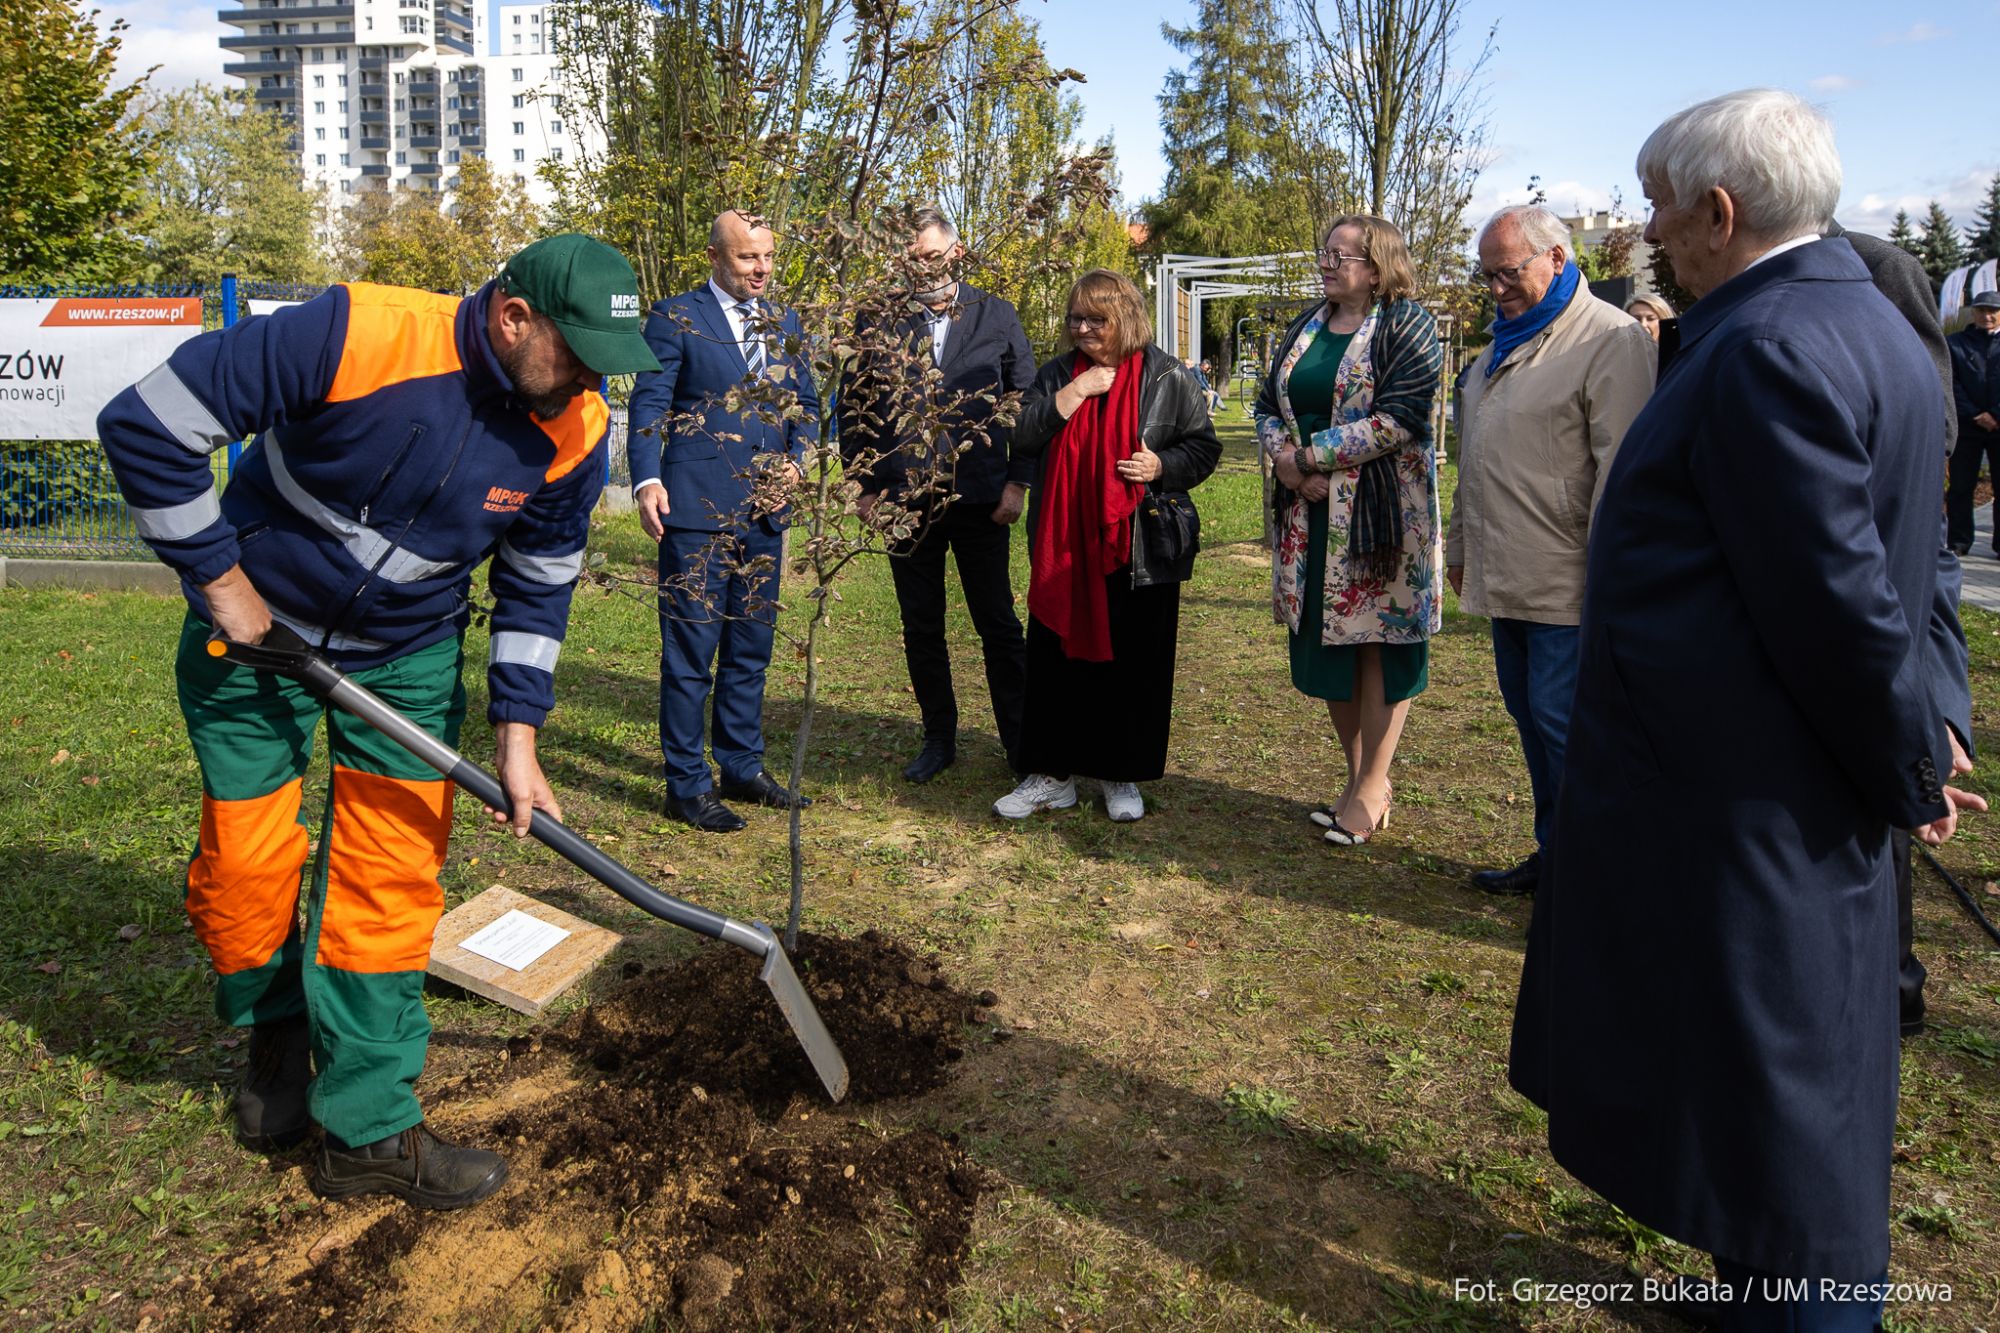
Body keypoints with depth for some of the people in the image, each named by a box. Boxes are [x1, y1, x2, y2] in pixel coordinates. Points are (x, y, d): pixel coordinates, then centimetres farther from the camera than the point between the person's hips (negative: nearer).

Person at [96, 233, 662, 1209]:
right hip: (256, 626, -2)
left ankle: (367, 1131, 13)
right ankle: (276, 1037, 36)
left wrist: (518, 737, -4)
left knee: (391, 879, 0)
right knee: (246, 867, 5)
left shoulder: (574, 434, -15)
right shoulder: (355, 335, -31)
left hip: (408, 656, 3)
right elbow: (146, 426, -24)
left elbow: (539, 588, -1)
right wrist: (220, 579, -18)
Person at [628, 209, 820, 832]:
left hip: (763, 509, 6)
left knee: (751, 647, 14)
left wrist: (796, 460, -1)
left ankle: (742, 768, 27)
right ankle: (687, 785, 10)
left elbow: (805, 402, 18)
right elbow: (648, 403, -8)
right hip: (696, 508, -6)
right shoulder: (675, 316, -3)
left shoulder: (784, 324, 15)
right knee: (690, 651, -1)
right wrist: (647, 480, -22)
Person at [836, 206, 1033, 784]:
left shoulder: (997, 316, 5)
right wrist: (864, 486, 1)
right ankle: (939, 739, 23)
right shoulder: (879, 320, 5)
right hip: (905, 499, 1)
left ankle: (1020, 740, 15)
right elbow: (852, 407, 8)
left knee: (998, 624, 4)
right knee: (920, 627, 9)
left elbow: (1029, 403, 5)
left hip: (980, 496, -1)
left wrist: (1017, 481, -3)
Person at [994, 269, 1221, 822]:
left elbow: (1203, 447, 5)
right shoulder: (1057, 374, 9)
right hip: (1062, 549, 3)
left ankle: (1123, 776, 20)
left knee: (1133, 667, 5)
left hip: (1138, 552, -2)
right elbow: (1023, 439, -4)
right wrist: (1077, 391, -12)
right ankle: (1052, 774, 18)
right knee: (1057, 661, 7)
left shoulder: (1168, 378, 1)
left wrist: (1162, 465, -15)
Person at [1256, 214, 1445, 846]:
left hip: (1382, 510, -6)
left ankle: (1371, 787, 10)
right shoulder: (1305, 328, 15)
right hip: (1309, 512, 7)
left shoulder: (1408, 326, -5)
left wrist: (1313, 454, -16)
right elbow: (1267, 405, 12)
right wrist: (1285, 457, -9)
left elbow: (1398, 418, -17)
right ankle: (1358, 776, 24)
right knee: (1324, 644, 10)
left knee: (1378, 640, 0)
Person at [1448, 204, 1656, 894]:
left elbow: (1619, 468, -16)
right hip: (1506, 575, 9)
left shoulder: (1611, 340, -11)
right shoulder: (1505, 342, 18)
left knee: (1561, 721, -6)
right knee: (1528, 712, 13)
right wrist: (1460, 544, 24)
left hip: (1566, 581, -8)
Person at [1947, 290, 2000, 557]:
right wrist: (1976, 415, -9)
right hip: (1967, 425, 0)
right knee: (1960, 486, 2)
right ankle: (1958, 542, 10)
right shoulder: (1956, 343, 8)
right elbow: (1952, 383, 0)